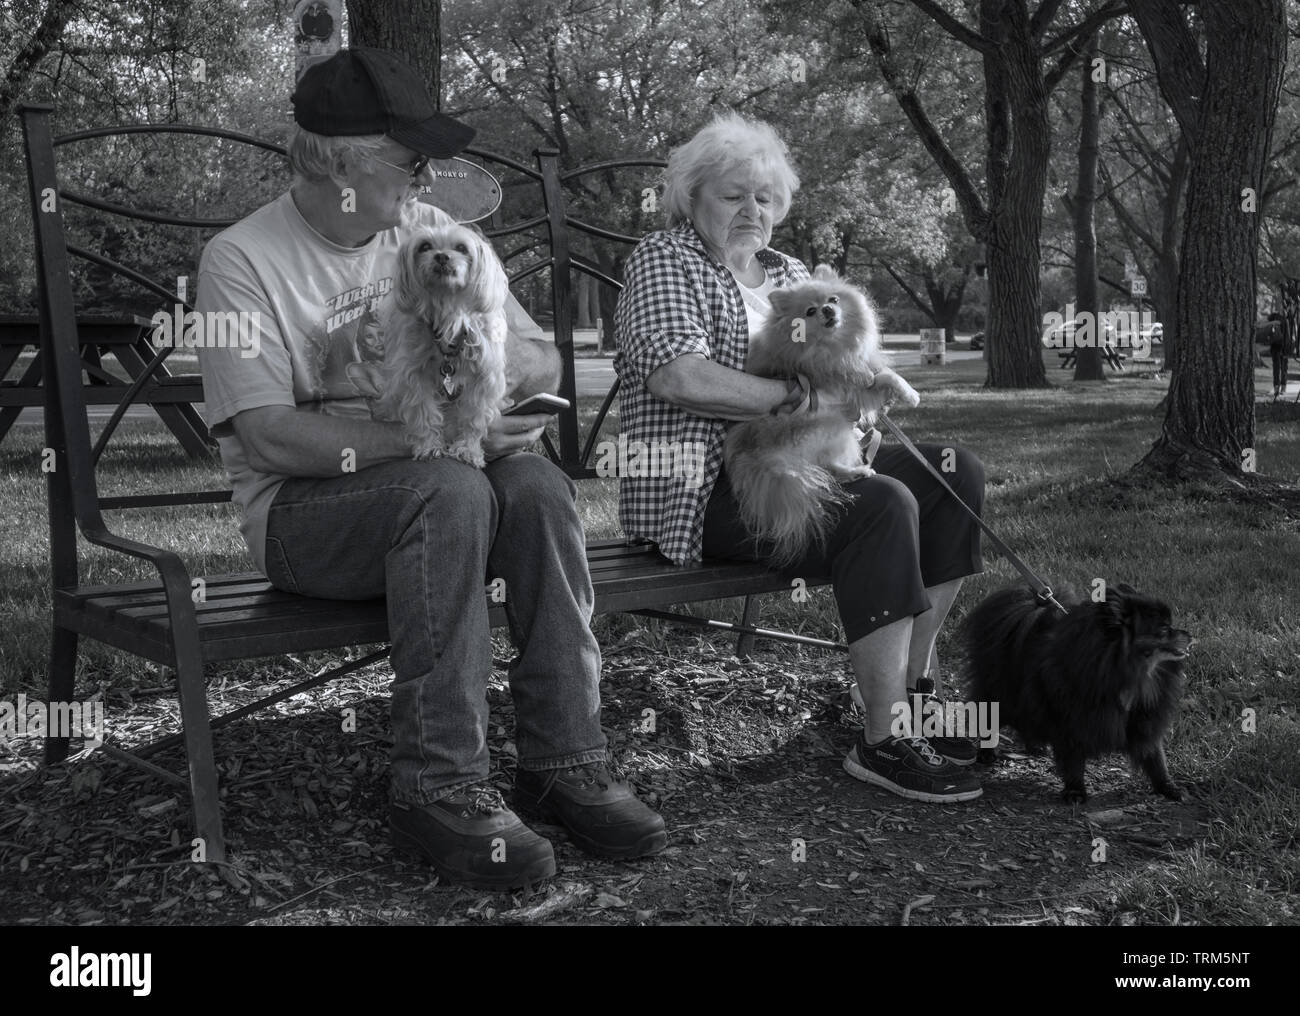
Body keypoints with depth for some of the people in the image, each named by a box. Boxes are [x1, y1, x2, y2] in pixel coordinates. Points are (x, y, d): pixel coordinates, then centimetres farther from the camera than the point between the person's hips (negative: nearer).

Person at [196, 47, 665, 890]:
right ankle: (440, 790, -28)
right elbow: (270, 435, -20)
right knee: (450, 489, -34)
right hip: (302, 507, -4)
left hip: (433, 485, 5)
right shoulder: (243, 259, -9)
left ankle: (565, 761, -20)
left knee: (538, 481, -26)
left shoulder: (434, 233, 7)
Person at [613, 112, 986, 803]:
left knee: (954, 471, -4)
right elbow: (674, 376, -21)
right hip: (705, 489, -8)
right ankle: (883, 744, -27)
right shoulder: (665, 260, -2)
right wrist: (797, 397, -18)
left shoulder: (789, 274, 22)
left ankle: (914, 688, -2)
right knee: (882, 506, -29)